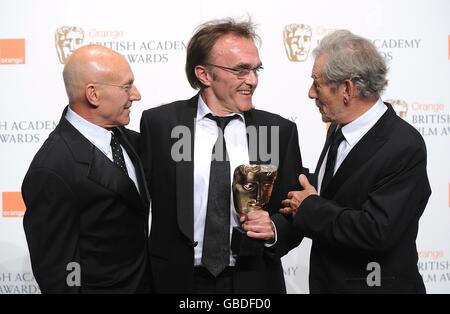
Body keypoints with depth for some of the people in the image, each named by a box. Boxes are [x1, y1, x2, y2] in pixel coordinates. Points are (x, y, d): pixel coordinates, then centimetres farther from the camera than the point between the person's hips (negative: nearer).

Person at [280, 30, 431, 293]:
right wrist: (302, 202, -4)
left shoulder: (404, 147, -22)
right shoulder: (338, 129, 2)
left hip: (375, 284, -7)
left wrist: (310, 208, -18)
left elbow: (376, 231, -29)